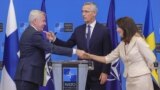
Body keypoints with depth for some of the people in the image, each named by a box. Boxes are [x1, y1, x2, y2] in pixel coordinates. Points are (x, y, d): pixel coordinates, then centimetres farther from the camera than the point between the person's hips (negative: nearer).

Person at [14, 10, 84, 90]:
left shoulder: (30, 32, 16)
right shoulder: (33, 34, -16)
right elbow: (52, 48, -21)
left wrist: (48, 40, 10)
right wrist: (74, 51, -21)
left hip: (29, 76, 11)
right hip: (27, 77, -11)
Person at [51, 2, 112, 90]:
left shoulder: (103, 30, -4)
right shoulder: (78, 30, 9)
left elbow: (107, 54, -6)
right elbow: (68, 45, 7)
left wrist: (105, 72, -12)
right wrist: (55, 39, -9)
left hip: (97, 73, -4)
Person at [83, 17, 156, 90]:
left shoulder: (138, 41, -10)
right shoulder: (122, 44, 11)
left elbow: (151, 59, -10)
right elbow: (108, 59, 13)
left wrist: (144, 70, 5)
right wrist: (90, 56, 7)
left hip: (141, 80, -7)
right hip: (129, 81, 7)